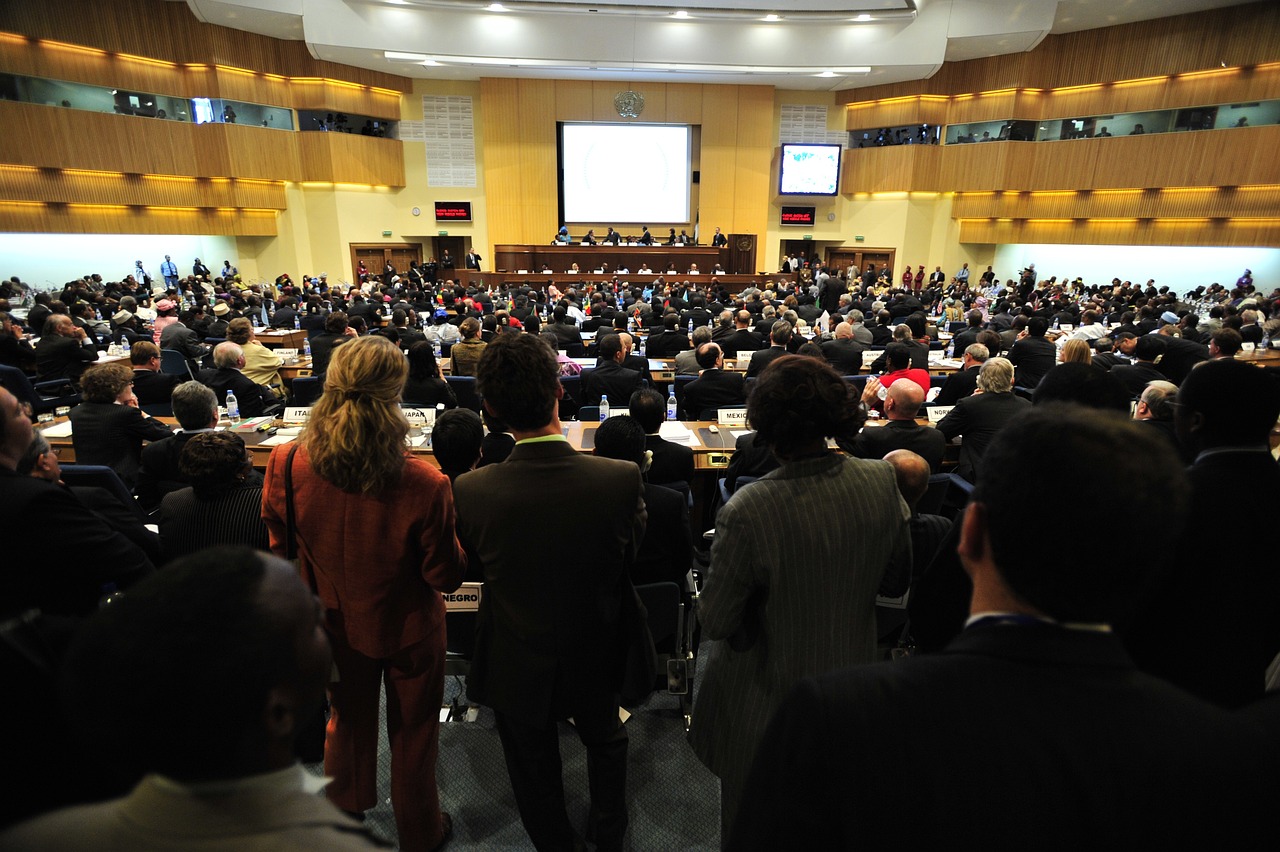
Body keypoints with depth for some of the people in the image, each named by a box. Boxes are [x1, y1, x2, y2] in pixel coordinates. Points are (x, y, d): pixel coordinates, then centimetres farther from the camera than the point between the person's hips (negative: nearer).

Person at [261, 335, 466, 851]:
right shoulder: (423, 486, -35)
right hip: (408, 631, -3)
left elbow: (282, 553, -6)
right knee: (413, 731, 23)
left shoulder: (286, 468, -24)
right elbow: (446, 577, -21)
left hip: (337, 623, 4)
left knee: (348, 719, 31)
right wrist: (452, 540, -4)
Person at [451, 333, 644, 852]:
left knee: (535, 772, 27)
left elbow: (474, 559, -7)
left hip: (517, 667, -1)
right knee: (605, 743, 33)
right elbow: (630, 552, -10)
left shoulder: (469, 491, -28)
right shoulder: (622, 479, -29)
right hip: (595, 658, 2)